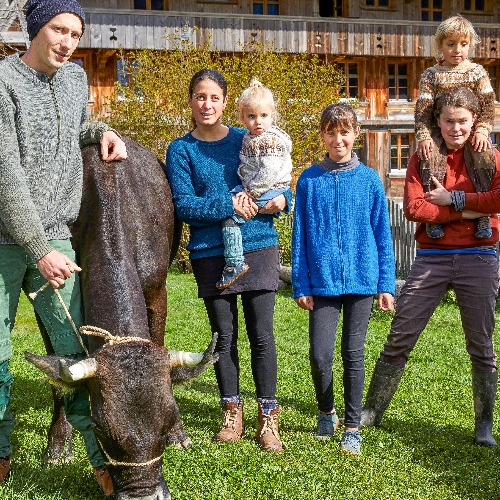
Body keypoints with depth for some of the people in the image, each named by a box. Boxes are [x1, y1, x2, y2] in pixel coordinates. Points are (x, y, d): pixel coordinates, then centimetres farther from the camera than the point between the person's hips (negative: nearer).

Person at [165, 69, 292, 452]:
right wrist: (229, 206, -18)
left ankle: (268, 418, 8)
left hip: (257, 247, 0)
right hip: (210, 253, 0)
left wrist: (280, 200, -13)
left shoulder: (248, 141, 7)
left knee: (261, 334, -2)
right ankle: (232, 414, 21)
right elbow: (183, 205, -7)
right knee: (224, 336, 8)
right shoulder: (181, 150, 3)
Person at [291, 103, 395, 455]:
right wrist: (301, 285, 1)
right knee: (319, 354, -2)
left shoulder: (369, 179, 2)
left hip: (361, 279, 0)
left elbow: (382, 234, 5)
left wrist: (386, 284, 2)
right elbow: (300, 237, 5)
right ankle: (326, 413, 25)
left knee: (354, 353, 6)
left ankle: (352, 426, 20)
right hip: (323, 281, 0)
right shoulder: (309, 180, 2)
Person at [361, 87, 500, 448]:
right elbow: (414, 208, -9)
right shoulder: (422, 158, 6)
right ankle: (372, 412, 14)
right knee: (399, 339, 1)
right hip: (431, 258, 1)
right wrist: (467, 211, -12)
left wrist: (454, 198, -12)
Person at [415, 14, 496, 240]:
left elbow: (487, 104, 2)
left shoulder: (477, 71, 7)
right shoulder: (430, 75, 5)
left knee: (484, 157, -26)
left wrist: (482, 130, -13)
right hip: (439, 129, 0)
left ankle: (483, 214, -17)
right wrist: (424, 136, -15)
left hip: (471, 128, 0)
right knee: (430, 158, -27)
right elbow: (422, 108, -2)